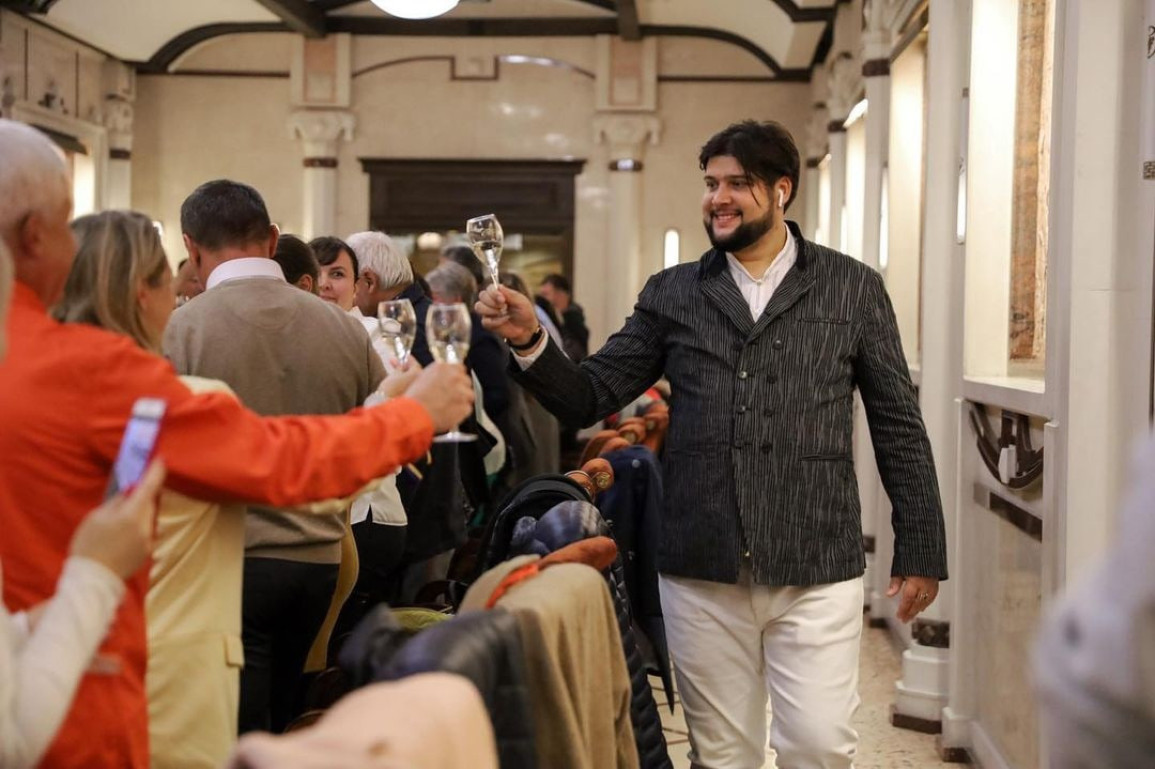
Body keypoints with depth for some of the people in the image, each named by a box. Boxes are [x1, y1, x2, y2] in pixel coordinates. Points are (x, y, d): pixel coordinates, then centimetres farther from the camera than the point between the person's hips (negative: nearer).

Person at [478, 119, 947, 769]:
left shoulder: (854, 288, 4)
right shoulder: (672, 293, 9)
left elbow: (899, 427, 6)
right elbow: (590, 398, 6)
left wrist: (921, 550, 3)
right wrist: (531, 341, -12)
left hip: (816, 569, -2)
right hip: (701, 570, 2)